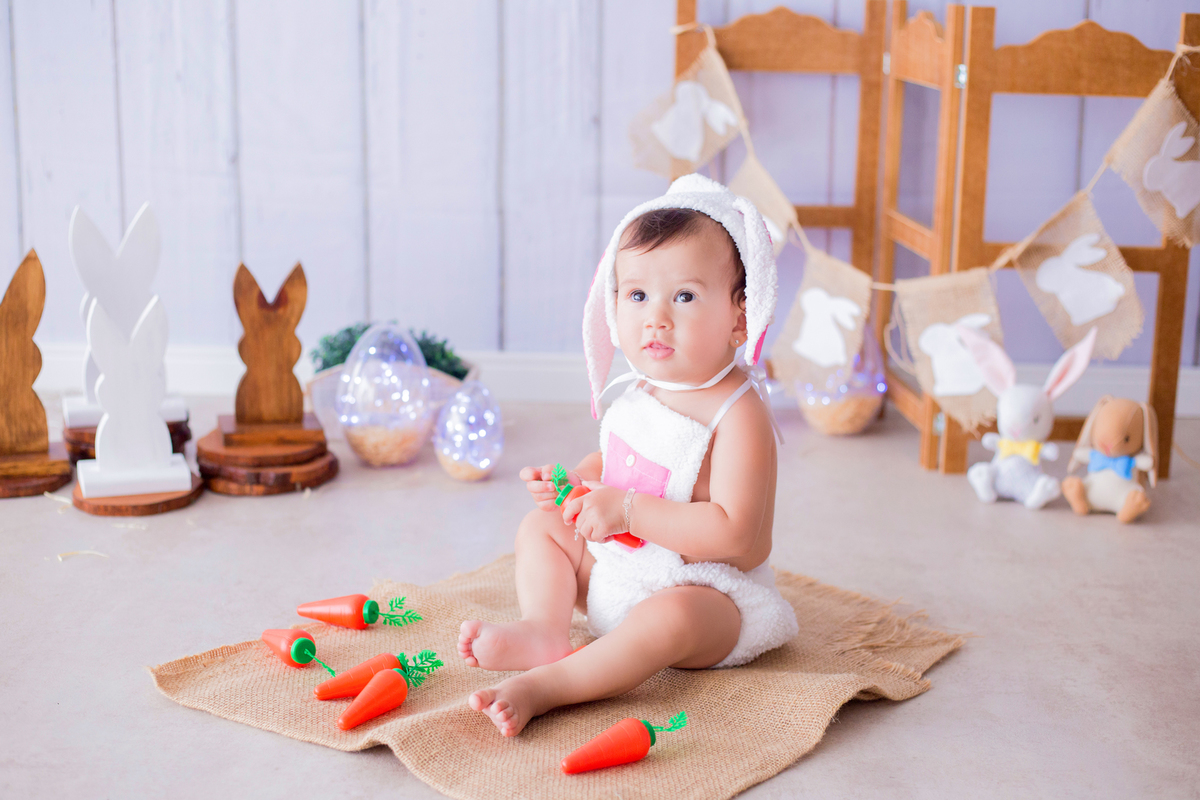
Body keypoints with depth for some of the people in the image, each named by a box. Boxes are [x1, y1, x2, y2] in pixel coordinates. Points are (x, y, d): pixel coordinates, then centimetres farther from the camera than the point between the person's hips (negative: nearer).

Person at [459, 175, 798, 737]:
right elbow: (611, 464, 21)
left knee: (668, 617, -38)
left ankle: (542, 686, -38)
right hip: (613, 570, 9)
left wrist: (627, 509, -30)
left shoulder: (737, 416, -23)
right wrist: (573, 483, -2)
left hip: (705, 590, -9)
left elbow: (732, 533, -31)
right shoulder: (638, 393, 2)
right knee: (540, 524, 11)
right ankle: (544, 629, -13)